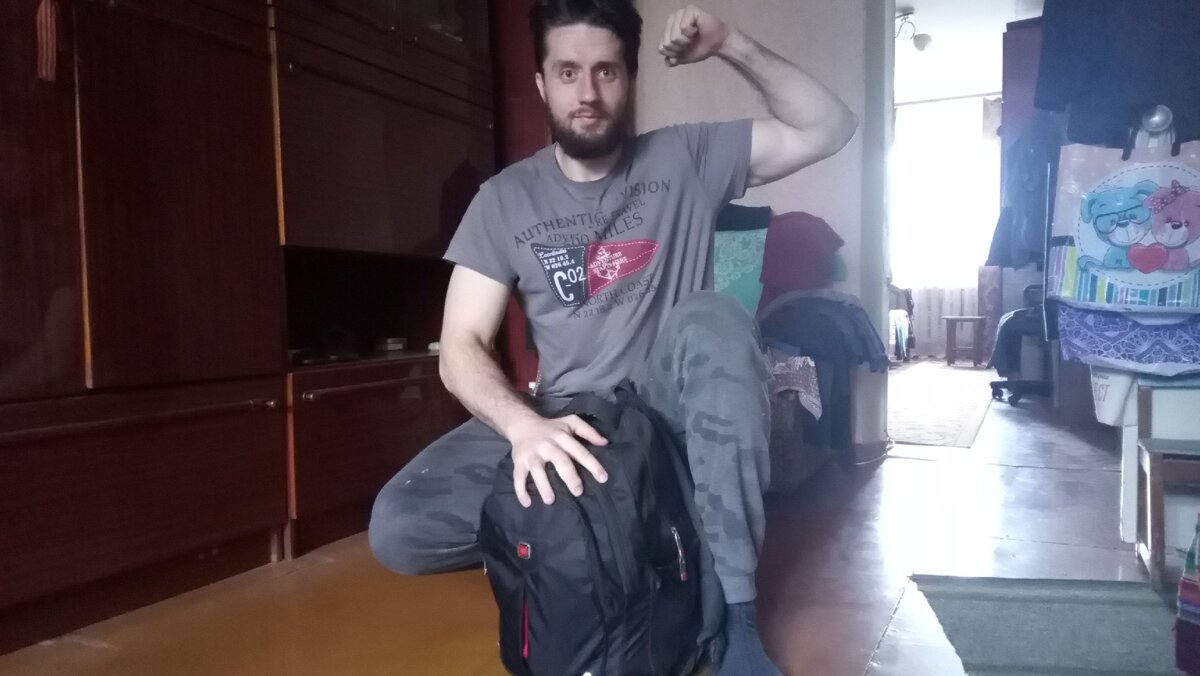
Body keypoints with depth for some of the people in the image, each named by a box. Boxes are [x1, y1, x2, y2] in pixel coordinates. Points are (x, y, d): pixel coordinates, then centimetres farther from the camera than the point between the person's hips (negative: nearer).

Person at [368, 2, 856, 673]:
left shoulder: (685, 159, 1)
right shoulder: (506, 199, 0)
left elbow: (830, 128, 0)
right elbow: (461, 349, -8)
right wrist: (526, 425, -29)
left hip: (675, 413, 0)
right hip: (564, 422, 1)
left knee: (711, 317, -35)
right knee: (399, 528, -19)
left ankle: (730, 606, -30)